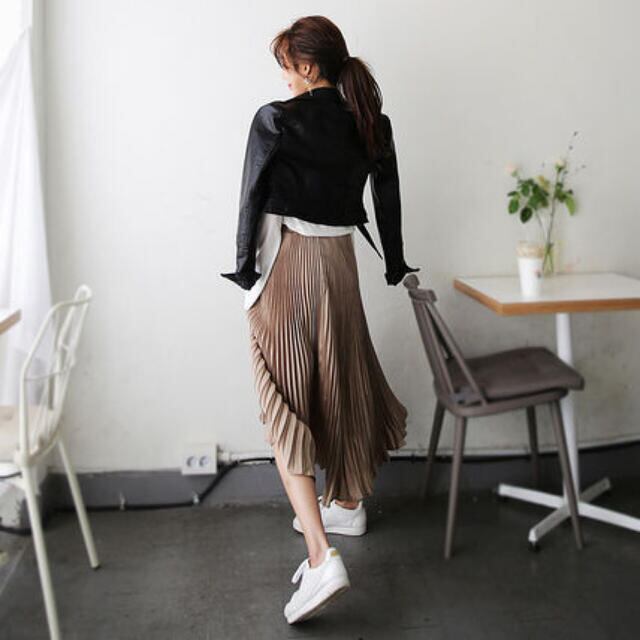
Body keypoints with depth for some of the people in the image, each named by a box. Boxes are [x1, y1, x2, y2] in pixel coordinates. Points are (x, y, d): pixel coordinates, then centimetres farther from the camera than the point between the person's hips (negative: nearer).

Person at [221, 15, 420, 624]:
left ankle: (322, 557, -12)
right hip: (339, 261, 6)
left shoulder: (274, 120, -11)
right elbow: (387, 199, 12)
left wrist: (245, 268, 5)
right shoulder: (370, 123, 5)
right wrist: (395, 265, 24)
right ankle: (347, 504, 39)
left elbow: (252, 198, -8)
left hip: (285, 263, -6)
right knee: (341, 381, 20)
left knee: (287, 401, -4)